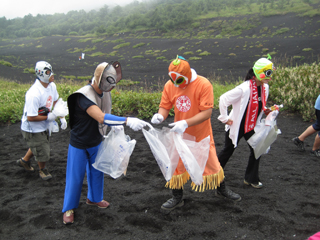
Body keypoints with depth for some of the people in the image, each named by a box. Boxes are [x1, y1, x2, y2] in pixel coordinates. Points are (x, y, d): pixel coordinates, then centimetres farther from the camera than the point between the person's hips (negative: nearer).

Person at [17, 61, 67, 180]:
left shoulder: (52, 85, -9)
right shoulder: (34, 94, -35)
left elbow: (56, 101, 10)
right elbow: (30, 118, -29)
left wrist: (62, 117, 2)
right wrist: (48, 117, -20)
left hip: (43, 127, 8)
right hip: (32, 129, -8)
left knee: (37, 146, 28)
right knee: (42, 152, 6)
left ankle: (24, 160, 55)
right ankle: (42, 169, 36)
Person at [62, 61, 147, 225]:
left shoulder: (105, 93, -7)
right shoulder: (84, 96, -33)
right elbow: (101, 118, -46)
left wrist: (115, 124, -9)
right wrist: (127, 121, -51)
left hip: (96, 142, 7)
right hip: (79, 144, -7)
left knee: (96, 172, 21)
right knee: (75, 176, 7)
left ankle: (94, 198, 45)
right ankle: (68, 208, 27)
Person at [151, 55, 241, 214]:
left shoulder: (204, 85, -21)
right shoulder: (170, 85, -8)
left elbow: (207, 112, -26)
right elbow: (164, 106, -2)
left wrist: (185, 123, -37)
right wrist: (160, 116, -27)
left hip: (201, 135, -3)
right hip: (179, 135, 3)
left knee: (211, 163, 12)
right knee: (175, 164, 7)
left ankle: (222, 190, 41)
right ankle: (177, 198, 29)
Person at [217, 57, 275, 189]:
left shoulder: (265, 87, -2)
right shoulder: (244, 89, -26)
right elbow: (223, 99, -23)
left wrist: (265, 110, -3)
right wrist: (225, 118, -17)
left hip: (252, 126, 6)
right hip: (237, 126, -6)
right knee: (228, 151, 8)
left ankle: (251, 179, 21)